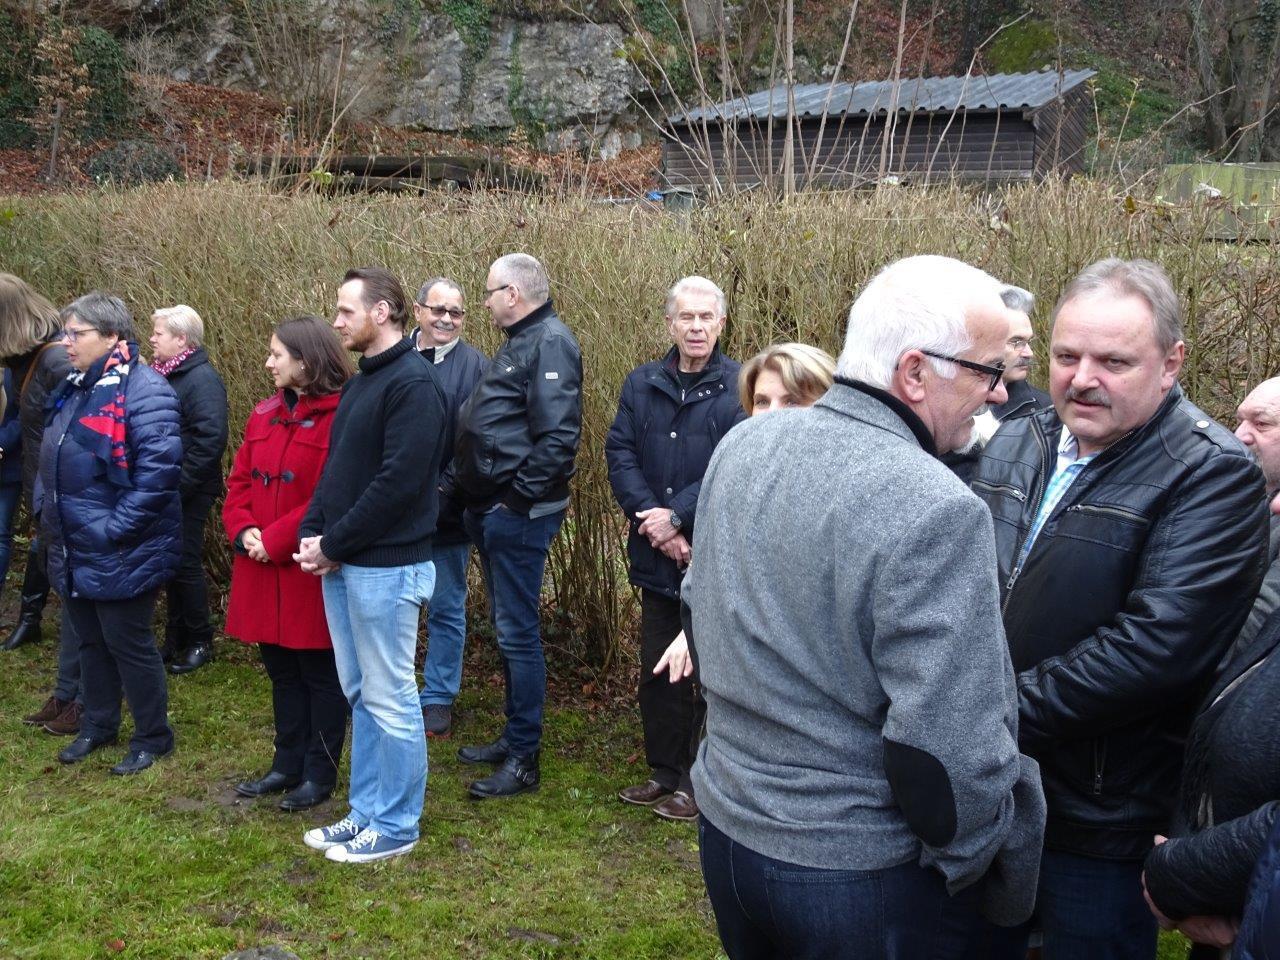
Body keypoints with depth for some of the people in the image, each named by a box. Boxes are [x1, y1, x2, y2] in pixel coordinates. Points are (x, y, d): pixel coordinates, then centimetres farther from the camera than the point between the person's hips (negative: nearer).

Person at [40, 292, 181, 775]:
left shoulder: (144, 390, -19)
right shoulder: (75, 389, 10)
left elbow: (159, 468, -26)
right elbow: (53, 460, 22)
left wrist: (114, 529, -24)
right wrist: (46, 510, 11)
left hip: (119, 554, -8)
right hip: (74, 550, 8)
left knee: (127, 643, 4)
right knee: (90, 641, 20)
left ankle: (153, 736, 21)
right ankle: (98, 725, 37)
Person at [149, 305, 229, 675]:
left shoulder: (202, 380, -16)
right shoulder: (163, 374, 10)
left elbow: (210, 440, -23)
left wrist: (179, 486, -22)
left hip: (188, 492, -8)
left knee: (185, 564, 0)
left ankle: (200, 641, 14)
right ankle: (176, 636, 25)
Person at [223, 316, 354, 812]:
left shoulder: (338, 418, -14)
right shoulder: (265, 414, 10)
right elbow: (240, 480, 11)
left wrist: (275, 540, -18)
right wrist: (243, 530, -7)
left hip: (309, 570, -7)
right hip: (263, 570, 8)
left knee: (319, 673, 6)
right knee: (281, 671, 18)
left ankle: (320, 773, 19)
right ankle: (288, 764, 31)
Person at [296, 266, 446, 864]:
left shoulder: (412, 383, -14)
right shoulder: (361, 382, 16)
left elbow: (398, 482, -21)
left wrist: (334, 544, -15)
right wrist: (312, 534, 2)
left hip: (385, 566, -9)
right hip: (341, 565, 9)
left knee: (389, 700, 1)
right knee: (360, 695, 16)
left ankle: (395, 828, 13)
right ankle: (366, 813, 28)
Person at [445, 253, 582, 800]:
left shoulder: (550, 343, -14)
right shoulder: (519, 343, 17)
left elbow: (558, 434, -24)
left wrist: (521, 494, -20)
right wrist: (457, 485, 14)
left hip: (518, 514, -10)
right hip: (492, 510, 10)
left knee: (517, 632, -3)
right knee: (508, 628, 17)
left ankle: (524, 760, 6)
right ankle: (514, 738, 29)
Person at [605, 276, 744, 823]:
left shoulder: (739, 388, -9)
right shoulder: (642, 384, 6)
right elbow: (620, 454, 0)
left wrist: (677, 516, -19)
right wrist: (652, 519, -13)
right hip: (657, 558, 5)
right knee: (657, 672, 16)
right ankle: (666, 773, 32)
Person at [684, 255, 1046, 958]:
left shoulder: (742, 444, -3)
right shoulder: (936, 511, -26)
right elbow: (954, 754, -26)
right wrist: (1005, 889, -8)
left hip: (725, 822, 7)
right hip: (862, 871, -6)